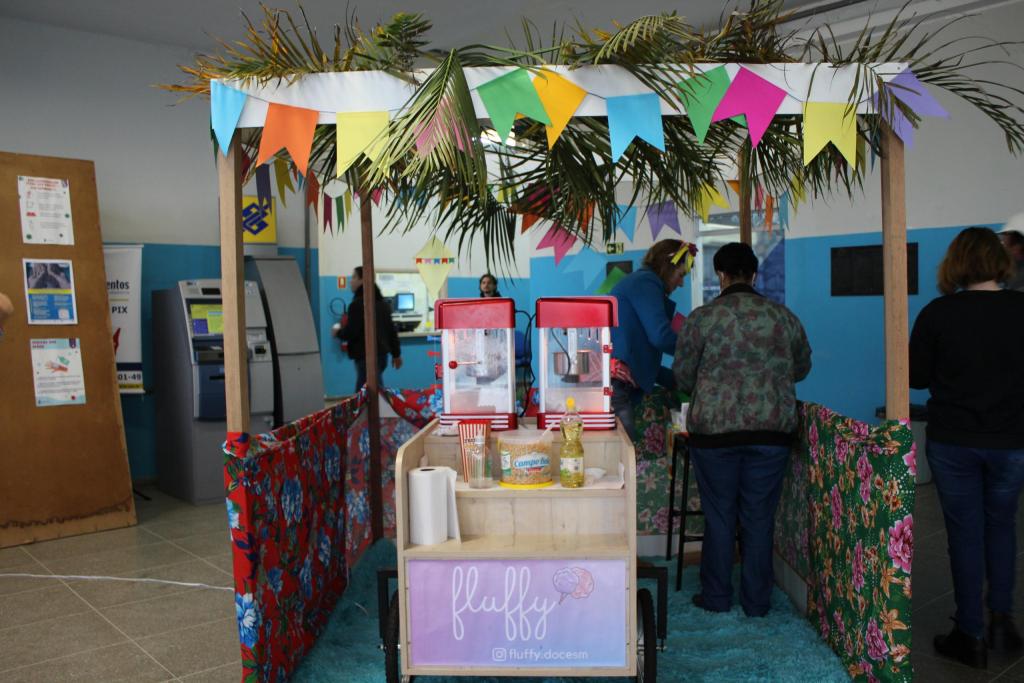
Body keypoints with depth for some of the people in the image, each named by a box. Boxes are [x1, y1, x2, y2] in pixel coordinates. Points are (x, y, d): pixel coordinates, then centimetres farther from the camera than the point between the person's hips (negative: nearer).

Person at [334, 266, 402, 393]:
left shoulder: (358, 303, -14)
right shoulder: (381, 302, 15)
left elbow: (350, 332, -17)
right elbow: (391, 329, 18)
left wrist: (338, 332, 5)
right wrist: (396, 354, 23)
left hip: (366, 356, -9)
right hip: (381, 354, 10)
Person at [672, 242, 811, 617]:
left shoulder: (702, 317, -6)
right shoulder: (784, 316, 4)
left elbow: (682, 374, 0)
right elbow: (802, 367, 16)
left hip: (715, 430, -2)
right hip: (772, 430, 2)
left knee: (719, 516, 10)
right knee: (760, 517, 11)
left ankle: (716, 597, 21)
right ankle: (756, 601, 21)